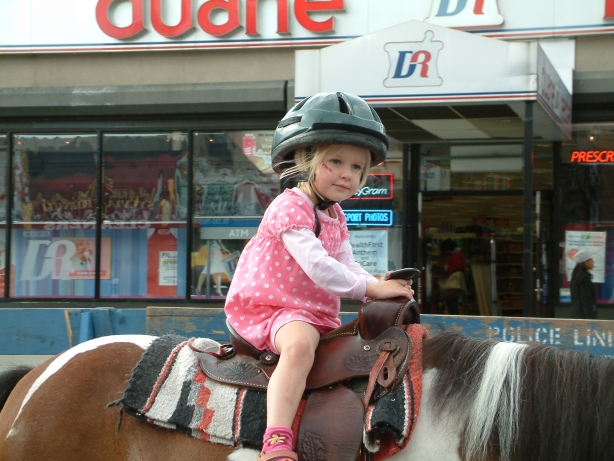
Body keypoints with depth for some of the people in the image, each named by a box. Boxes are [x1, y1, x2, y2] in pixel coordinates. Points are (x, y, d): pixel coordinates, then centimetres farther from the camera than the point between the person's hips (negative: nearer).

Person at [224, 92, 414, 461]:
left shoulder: (335, 216, 15)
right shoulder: (290, 208, -16)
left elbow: (347, 265, 12)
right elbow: (318, 267, -25)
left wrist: (381, 284, -8)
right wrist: (371, 288, -22)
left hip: (318, 313, 10)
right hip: (268, 307, -10)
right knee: (300, 343, -39)